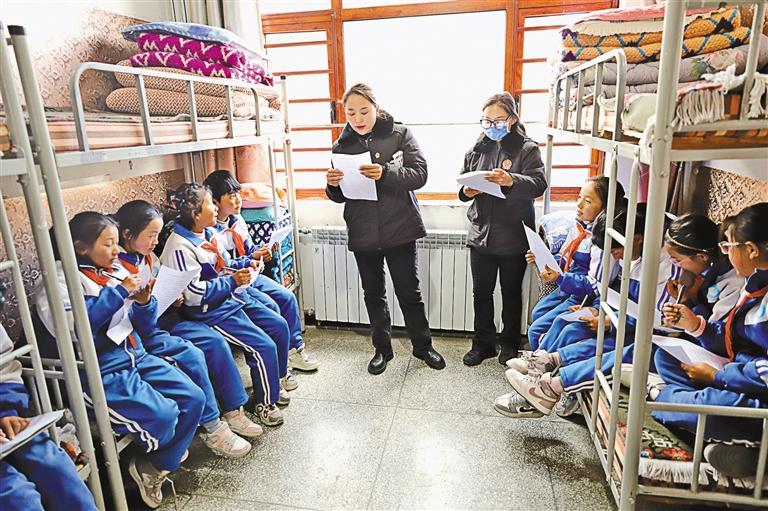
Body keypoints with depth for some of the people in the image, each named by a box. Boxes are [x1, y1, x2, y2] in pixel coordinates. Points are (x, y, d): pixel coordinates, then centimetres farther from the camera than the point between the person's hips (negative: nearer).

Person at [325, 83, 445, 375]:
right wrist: (333, 185, -15)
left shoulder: (399, 134, -3)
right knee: (373, 293, 14)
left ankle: (422, 345, 28)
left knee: (409, 291, 8)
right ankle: (382, 348, 31)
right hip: (362, 233, 3)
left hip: (399, 229, -3)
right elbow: (340, 196, 9)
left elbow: (420, 174, -12)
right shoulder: (342, 146, 5)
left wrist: (385, 173, -28)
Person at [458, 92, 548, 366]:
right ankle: (483, 343, 28)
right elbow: (462, 183, 12)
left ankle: (510, 344, 30)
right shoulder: (477, 149, 7)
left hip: (514, 237, -3)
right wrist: (467, 191, -11)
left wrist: (511, 180, -34)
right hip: (481, 234, 4)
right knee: (481, 292, 12)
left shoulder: (527, 149, -5)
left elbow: (539, 184, -16)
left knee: (511, 293, 13)